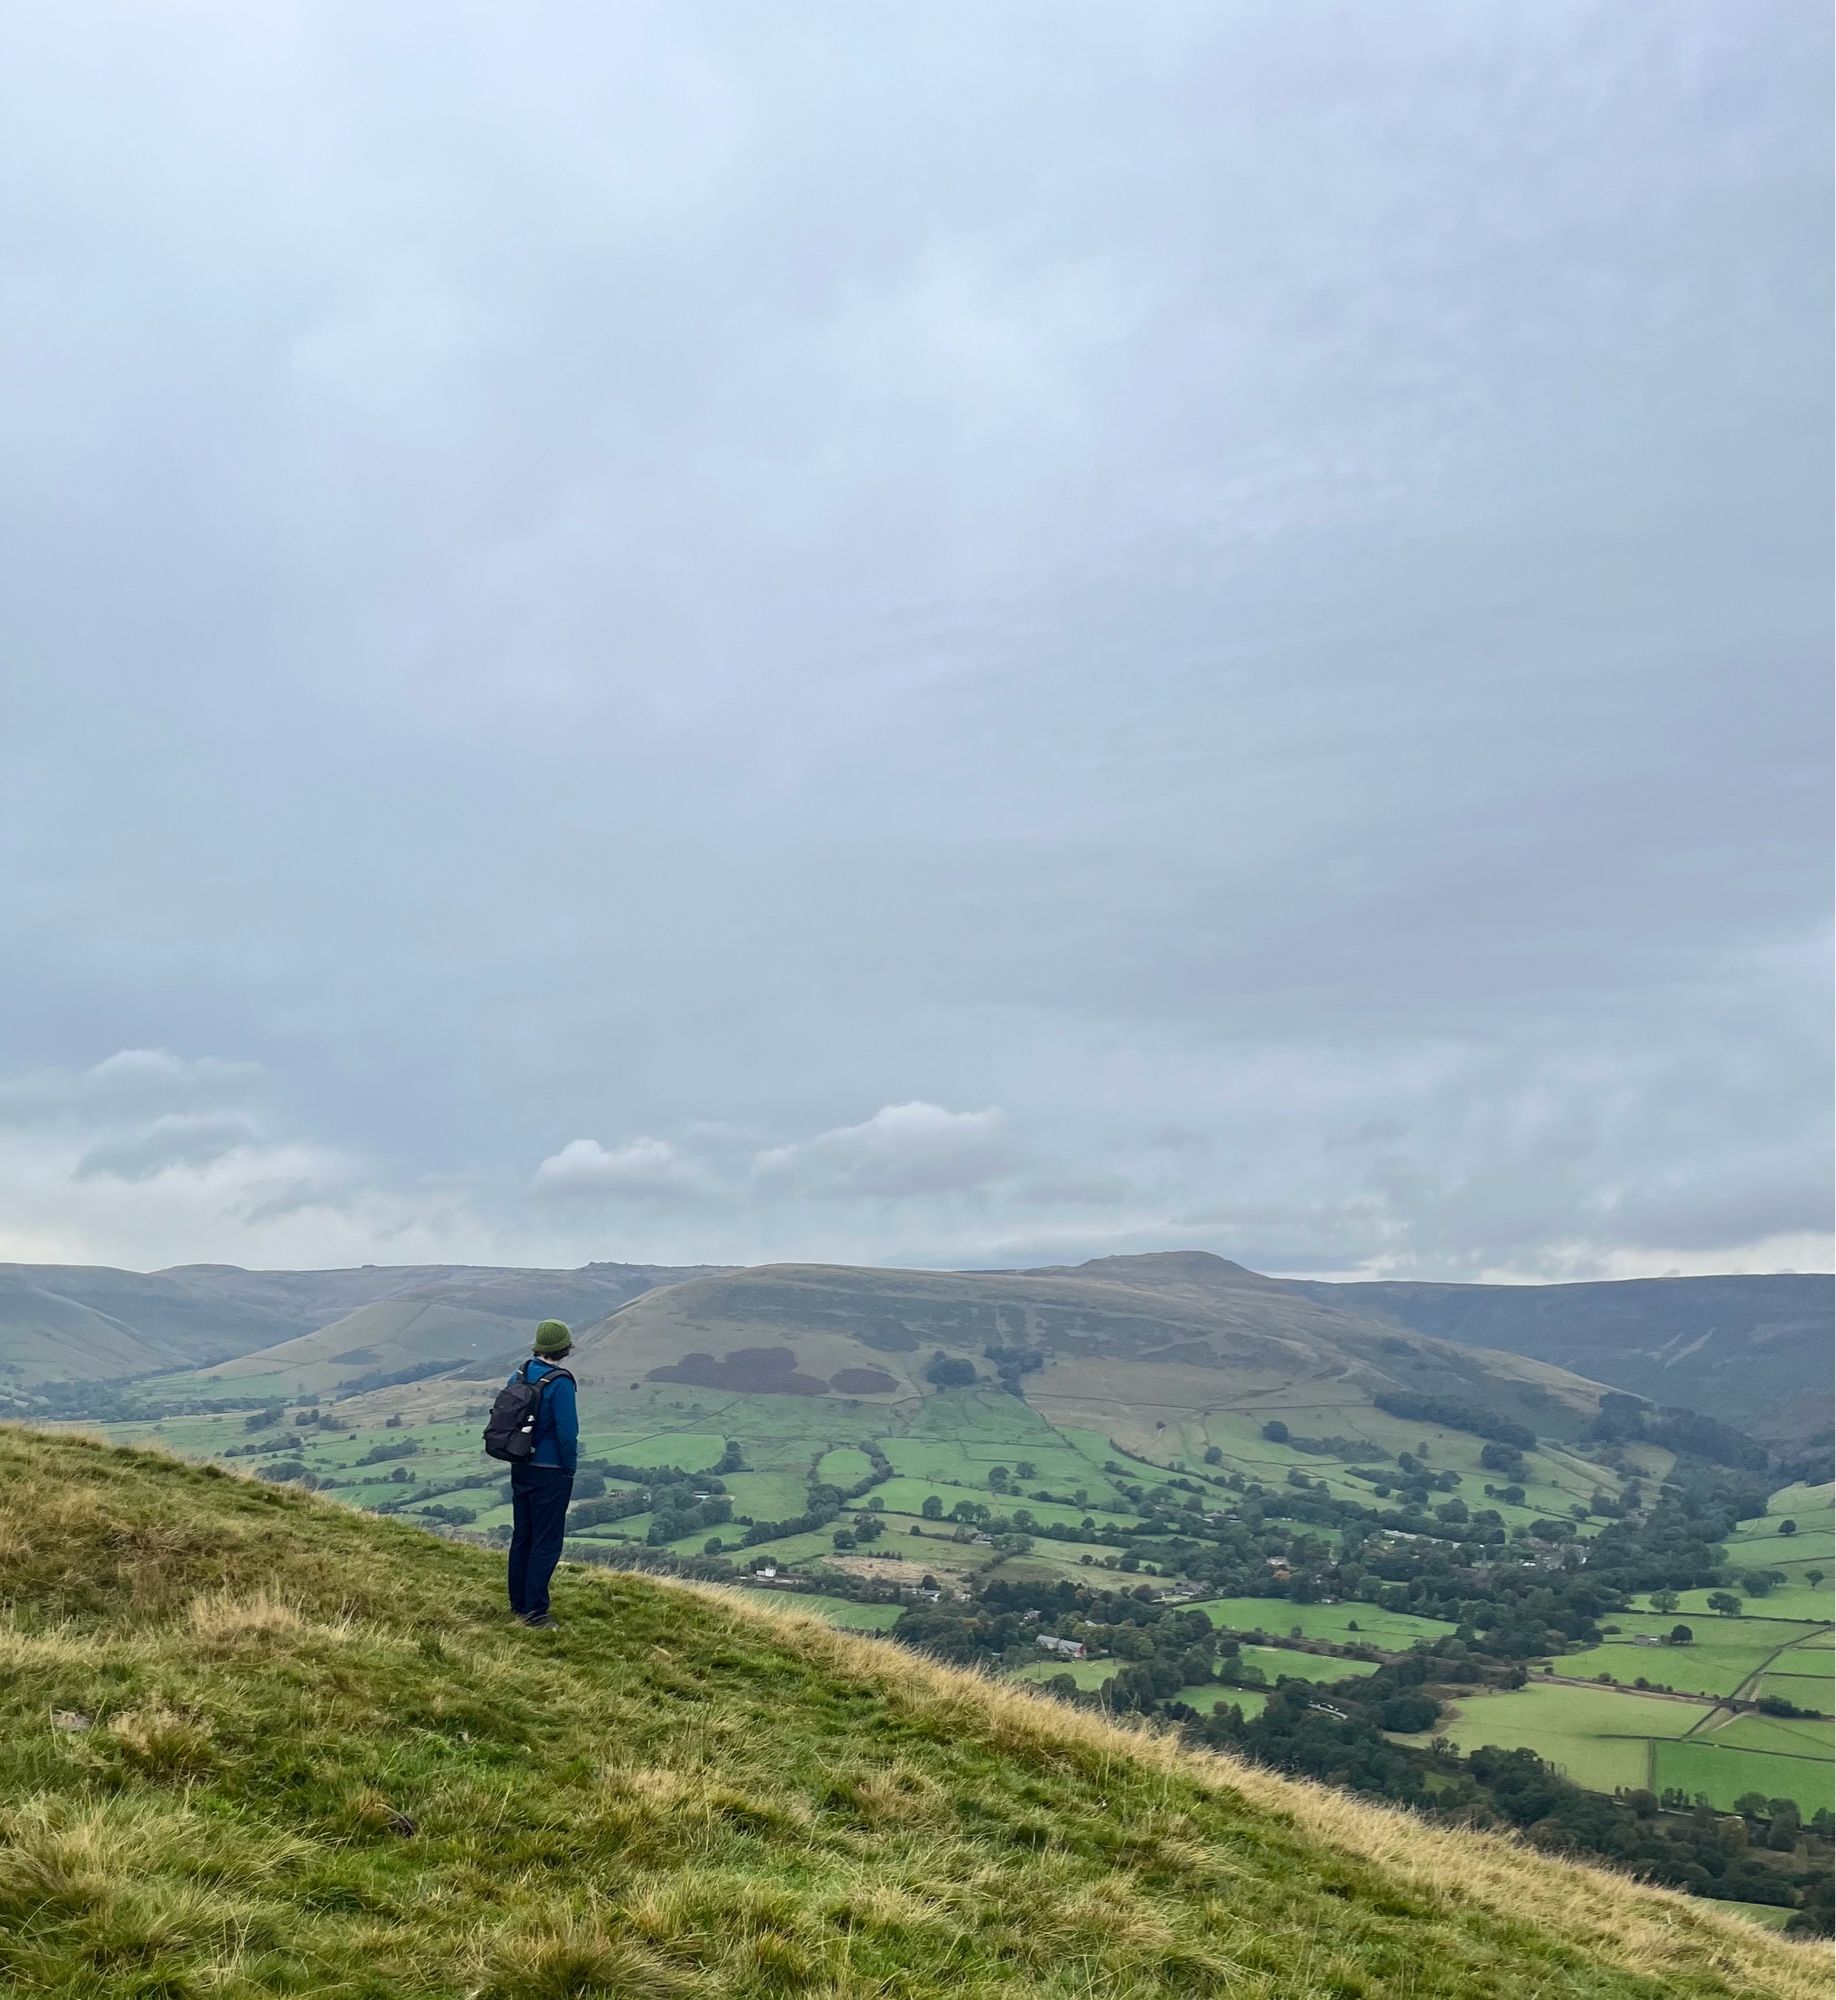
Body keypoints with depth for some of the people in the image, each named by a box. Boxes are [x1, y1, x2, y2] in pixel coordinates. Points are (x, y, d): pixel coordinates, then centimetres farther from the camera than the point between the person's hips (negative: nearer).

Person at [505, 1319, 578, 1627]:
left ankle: (518, 1603, 27)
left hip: (520, 1470, 8)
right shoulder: (560, 1383, -21)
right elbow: (567, 1432, -22)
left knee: (521, 1537, 17)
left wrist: (518, 1456, 17)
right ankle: (534, 1610, 2)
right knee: (546, 1543, 0)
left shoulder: (519, 1375, 2)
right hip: (550, 1472, -7)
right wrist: (570, 1468, -8)